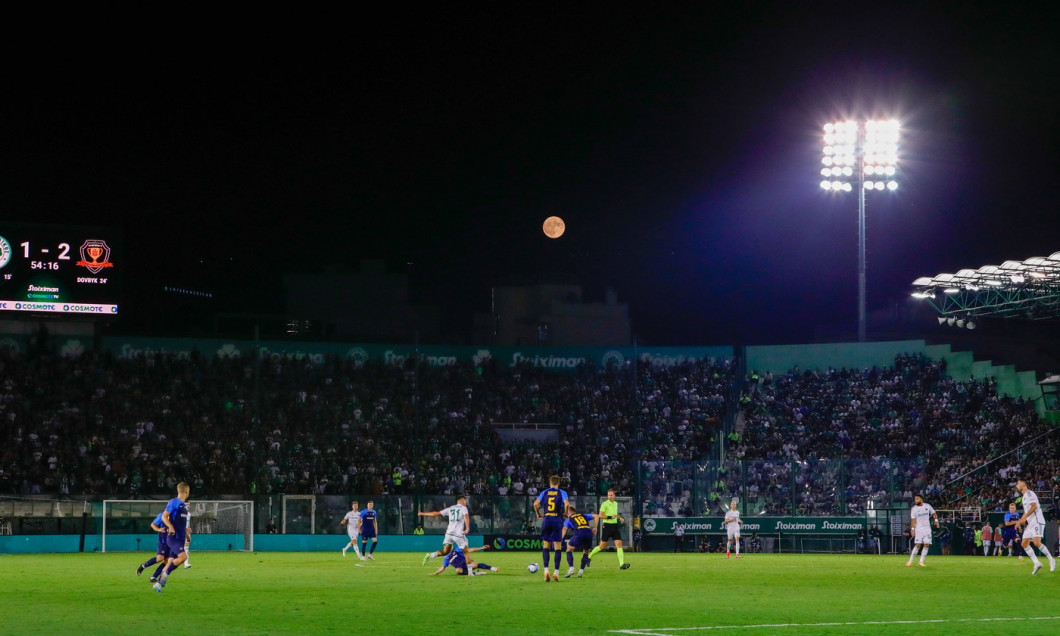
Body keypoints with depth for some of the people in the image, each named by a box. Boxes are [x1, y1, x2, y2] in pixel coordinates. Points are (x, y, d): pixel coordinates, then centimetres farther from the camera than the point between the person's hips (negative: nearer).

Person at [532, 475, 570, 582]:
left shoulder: (545, 492, 8)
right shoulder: (562, 492, 2)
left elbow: (536, 503, -3)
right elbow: (566, 503, -15)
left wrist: (538, 514, 13)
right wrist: (565, 514, 2)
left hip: (546, 520, 2)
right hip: (557, 520, -2)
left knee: (545, 546, 9)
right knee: (558, 547, 3)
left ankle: (546, 570, -4)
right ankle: (556, 572, -2)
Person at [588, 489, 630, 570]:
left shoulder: (616, 503, 15)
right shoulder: (604, 504, -7)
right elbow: (600, 515, -14)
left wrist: (619, 517, 16)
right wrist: (610, 517, -22)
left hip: (615, 526, 5)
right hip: (607, 526, -5)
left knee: (619, 544, -9)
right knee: (602, 546, 0)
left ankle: (622, 564, -16)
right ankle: (589, 556, 22)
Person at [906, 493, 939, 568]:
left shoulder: (927, 506, 6)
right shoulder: (914, 509, -2)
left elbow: (933, 513, 18)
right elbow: (913, 520, -7)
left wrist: (936, 520, 6)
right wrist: (912, 529, -15)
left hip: (927, 529, 3)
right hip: (918, 529, -3)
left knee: (927, 545, -6)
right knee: (918, 545, -12)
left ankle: (921, 562, 0)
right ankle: (910, 561, -4)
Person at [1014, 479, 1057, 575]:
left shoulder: (1029, 493, -6)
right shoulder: (1024, 496, 24)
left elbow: (1034, 506, -19)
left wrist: (1024, 517, -21)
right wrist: (1020, 521, 21)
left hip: (1037, 521, -10)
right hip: (1030, 523, 10)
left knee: (1037, 543, -20)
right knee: (1024, 544, 0)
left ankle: (1051, 560, -7)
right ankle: (1037, 563, -2)